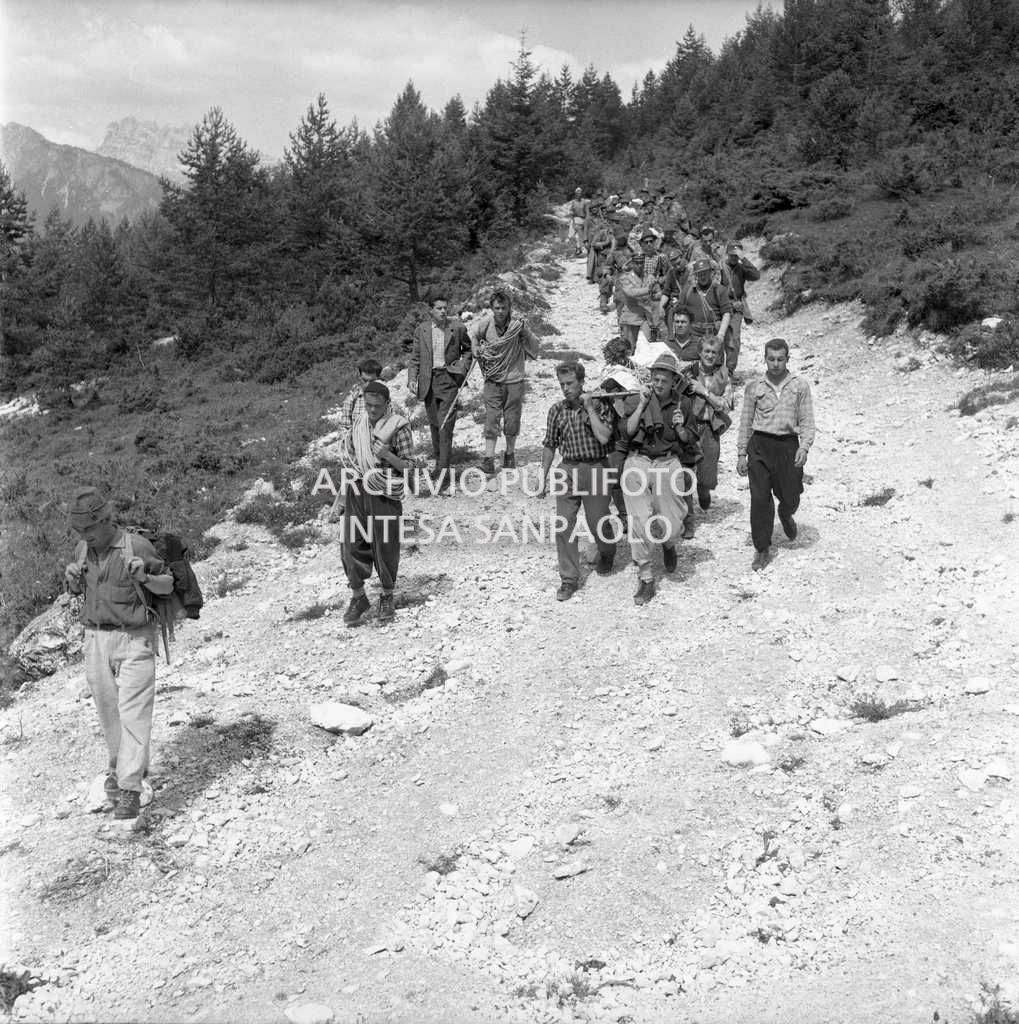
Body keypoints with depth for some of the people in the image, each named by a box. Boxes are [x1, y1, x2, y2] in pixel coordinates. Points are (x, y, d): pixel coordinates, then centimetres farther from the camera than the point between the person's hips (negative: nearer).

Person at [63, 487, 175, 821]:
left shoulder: (137, 546, -12)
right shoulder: (83, 550, 4)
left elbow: (168, 585, -3)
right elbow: (77, 590, 20)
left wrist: (144, 577, -24)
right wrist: (71, 578, -3)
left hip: (134, 640, -5)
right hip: (96, 638, 5)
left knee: (133, 713, -10)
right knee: (108, 710, 13)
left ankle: (130, 788, -11)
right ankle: (120, 765, 35)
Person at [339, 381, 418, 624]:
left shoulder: (398, 426, -9)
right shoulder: (359, 422, 6)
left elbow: (409, 465, -8)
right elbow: (347, 452, 16)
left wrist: (388, 456, -25)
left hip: (385, 494, -4)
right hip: (357, 490, 4)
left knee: (385, 547, 4)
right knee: (352, 544, 3)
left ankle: (387, 599, 23)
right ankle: (358, 597, 18)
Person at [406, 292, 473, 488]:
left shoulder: (458, 328, -1)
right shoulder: (422, 329, 3)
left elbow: (468, 350, 15)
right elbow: (414, 357, 6)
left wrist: (463, 367, 0)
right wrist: (411, 380, -5)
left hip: (449, 379, -3)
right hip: (428, 380, 3)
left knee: (445, 425, -10)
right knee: (434, 423, 14)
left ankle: (443, 470, -10)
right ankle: (438, 456, 36)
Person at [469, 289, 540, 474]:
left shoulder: (517, 324, -9)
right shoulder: (486, 323, -7)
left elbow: (534, 347, -9)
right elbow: (471, 334, 10)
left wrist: (525, 331, -24)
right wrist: (476, 351, -4)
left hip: (514, 380, 0)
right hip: (492, 380, 0)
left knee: (512, 421, 9)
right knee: (491, 419, -6)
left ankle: (510, 453, 28)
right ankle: (489, 457, -4)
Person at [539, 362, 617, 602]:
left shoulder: (597, 405, -5)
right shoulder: (556, 410, 5)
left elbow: (604, 437, -18)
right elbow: (549, 446, 12)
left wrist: (589, 409, -17)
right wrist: (543, 477, 11)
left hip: (596, 468, -3)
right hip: (568, 469, 3)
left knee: (598, 523, 6)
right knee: (563, 526, -4)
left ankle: (606, 555, 40)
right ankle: (569, 579, 5)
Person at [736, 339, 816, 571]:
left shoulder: (800, 386, 3)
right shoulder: (754, 387, 5)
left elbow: (807, 421, 2)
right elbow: (746, 423, 9)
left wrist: (804, 447, -12)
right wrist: (741, 454, 6)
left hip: (788, 443, 0)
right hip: (760, 445, 0)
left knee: (790, 497, 7)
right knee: (760, 498, -4)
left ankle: (786, 515, 45)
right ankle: (762, 550, 7)